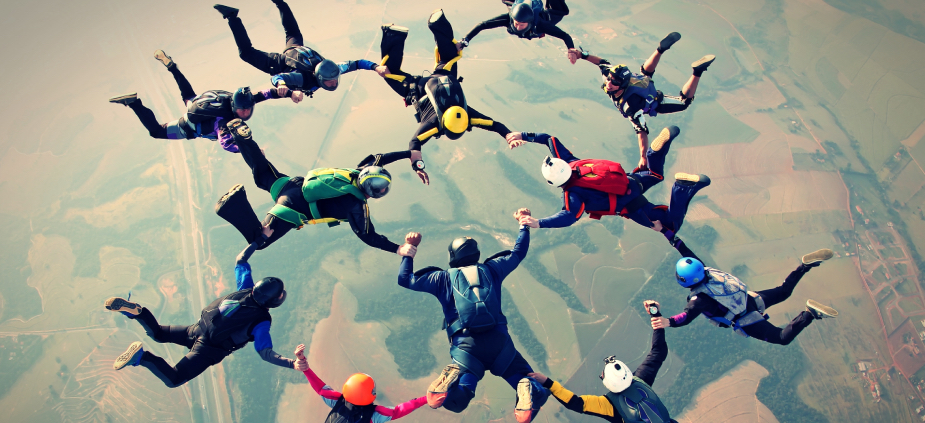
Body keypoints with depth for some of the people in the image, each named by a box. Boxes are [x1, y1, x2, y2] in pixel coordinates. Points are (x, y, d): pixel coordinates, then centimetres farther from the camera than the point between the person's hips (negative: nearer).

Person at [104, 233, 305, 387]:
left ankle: (134, 310, -3)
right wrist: (292, 364, -37)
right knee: (173, 380, -1)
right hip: (209, 349, -6)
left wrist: (261, 237, 9)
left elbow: (240, 261, 8)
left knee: (158, 334, 26)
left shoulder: (246, 289, -2)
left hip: (197, 329, 6)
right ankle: (142, 356, -25)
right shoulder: (261, 321, -20)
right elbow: (265, 352, -27)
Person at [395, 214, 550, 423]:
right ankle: (529, 393, -22)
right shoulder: (491, 269, 19)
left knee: (446, 399, -4)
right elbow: (518, 252, 33)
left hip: (466, 345, -1)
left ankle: (452, 376, -37)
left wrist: (409, 249, 34)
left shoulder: (444, 278, 15)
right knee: (525, 378, 14)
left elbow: (405, 279, 21)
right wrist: (525, 225, 47)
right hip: (499, 340, 2)